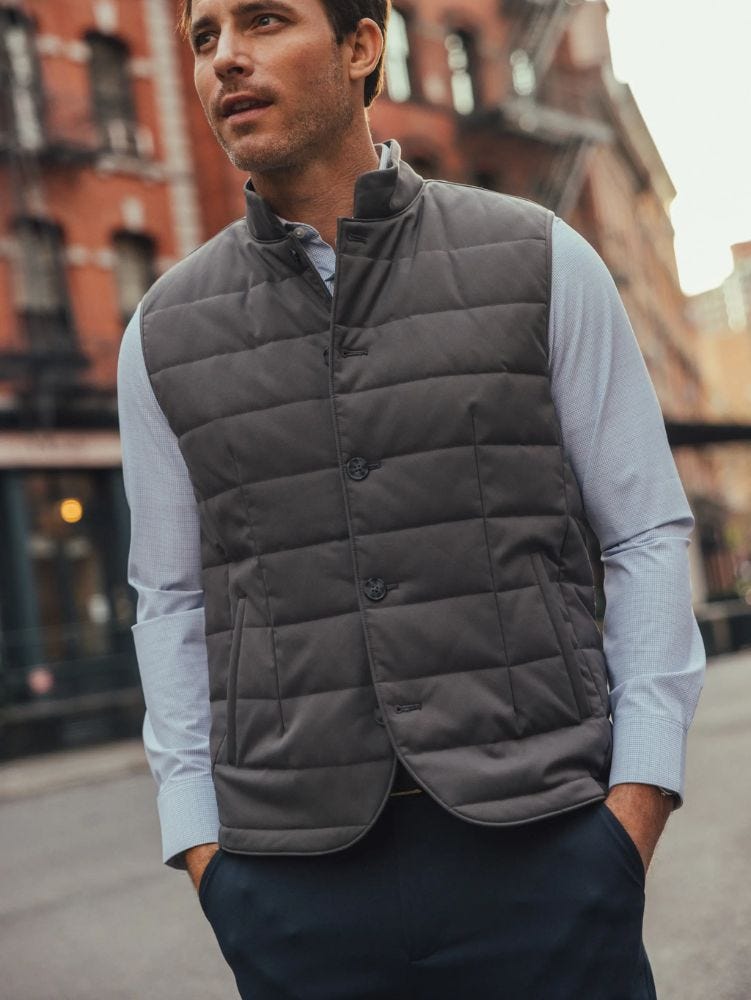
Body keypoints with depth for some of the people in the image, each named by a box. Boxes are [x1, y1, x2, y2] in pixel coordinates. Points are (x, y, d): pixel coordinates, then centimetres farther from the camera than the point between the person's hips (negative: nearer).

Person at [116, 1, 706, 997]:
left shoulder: (540, 262, 2)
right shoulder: (165, 333, 7)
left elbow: (648, 535, 2)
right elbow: (173, 604, 9)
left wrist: (637, 805, -6)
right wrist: (203, 850, 2)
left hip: (539, 844, -1)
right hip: (293, 872, 2)